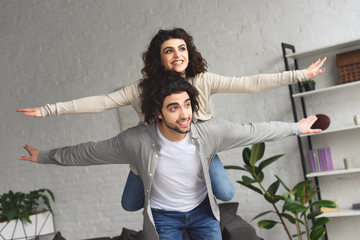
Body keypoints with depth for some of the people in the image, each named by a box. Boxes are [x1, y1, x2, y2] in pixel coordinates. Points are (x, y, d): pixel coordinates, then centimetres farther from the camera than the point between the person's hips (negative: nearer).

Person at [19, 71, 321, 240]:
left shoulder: (210, 131, -25)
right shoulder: (137, 140, -29)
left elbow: (253, 131, -11)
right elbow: (89, 152, -15)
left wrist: (296, 127, -1)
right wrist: (46, 156, -5)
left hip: (202, 208, 2)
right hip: (163, 214, -2)